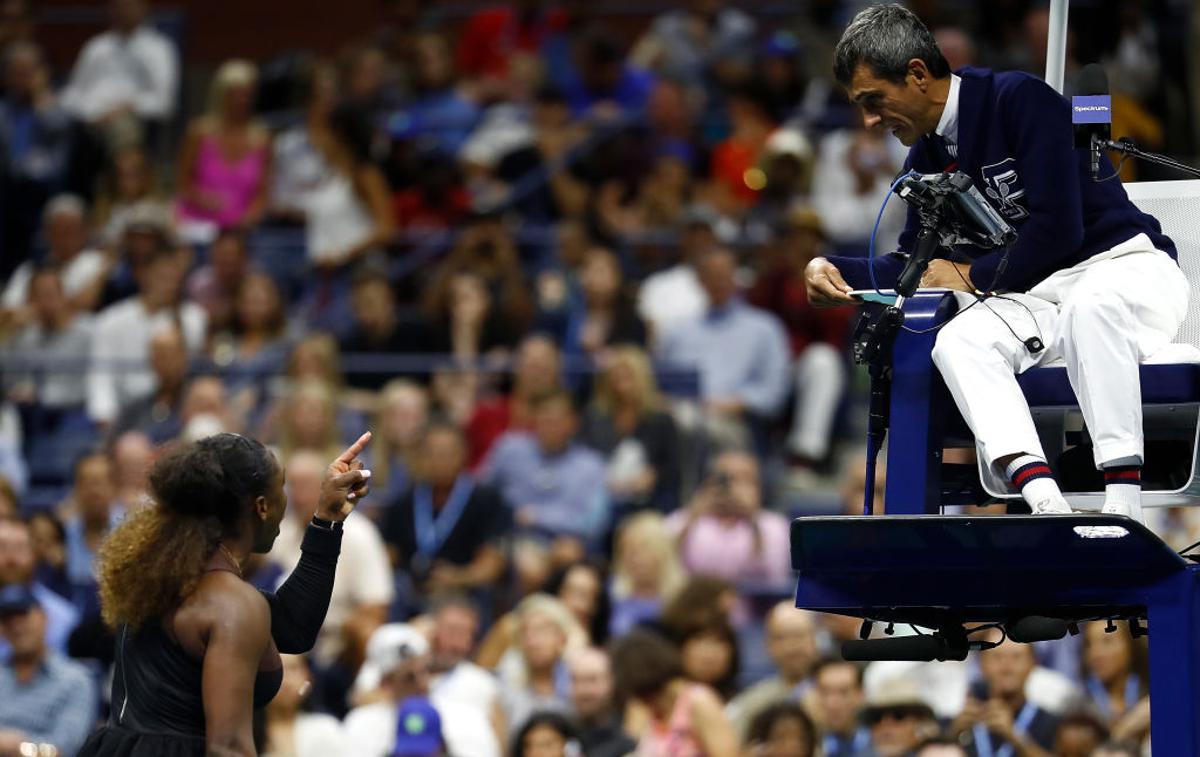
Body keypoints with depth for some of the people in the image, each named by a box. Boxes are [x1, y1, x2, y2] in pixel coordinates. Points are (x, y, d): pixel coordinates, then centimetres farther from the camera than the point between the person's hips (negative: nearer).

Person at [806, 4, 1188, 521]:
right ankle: (1044, 504, -44)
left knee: (1091, 304, -41)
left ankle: (1123, 506, -45)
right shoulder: (928, 157, 12)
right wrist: (834, 269, 1)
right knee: (955, 342, -24)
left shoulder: (1019, 101, -13)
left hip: (1127, 267, -6)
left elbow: (1059, 226, -18)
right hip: (1038, 295, 6)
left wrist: (972, 276, -7)